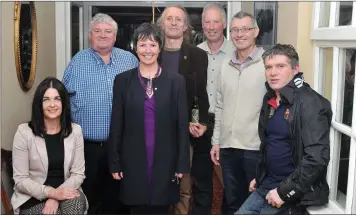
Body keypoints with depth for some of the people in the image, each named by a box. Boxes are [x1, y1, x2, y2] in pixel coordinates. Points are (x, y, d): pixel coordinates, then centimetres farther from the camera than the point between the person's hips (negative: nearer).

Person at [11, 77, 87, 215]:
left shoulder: (75, 131, 0)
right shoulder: (24, 132, -7)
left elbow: (78, 174, -1)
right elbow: (20, 179, -7)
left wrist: (56, 197, -16)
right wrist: (51, 192, -20)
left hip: (65, 191, 2)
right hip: (32, 198, -2)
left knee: (76, 202, -30)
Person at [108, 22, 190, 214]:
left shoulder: (176, 81, 1)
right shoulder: (123, 80, 2)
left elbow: (182, 125, 1)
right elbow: (116, 125, 3)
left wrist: (182, 164, -2)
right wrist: (114, 163, 0)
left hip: (165, 160, 0)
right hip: (133, 161, 0)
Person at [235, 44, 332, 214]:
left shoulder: (310, 104, -17)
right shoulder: (270, 99, 7)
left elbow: (317, 157, -23)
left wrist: (284, 192, -19)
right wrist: (260, 178, 13)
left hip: (293, 194, -7)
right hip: (266, 187, 7)